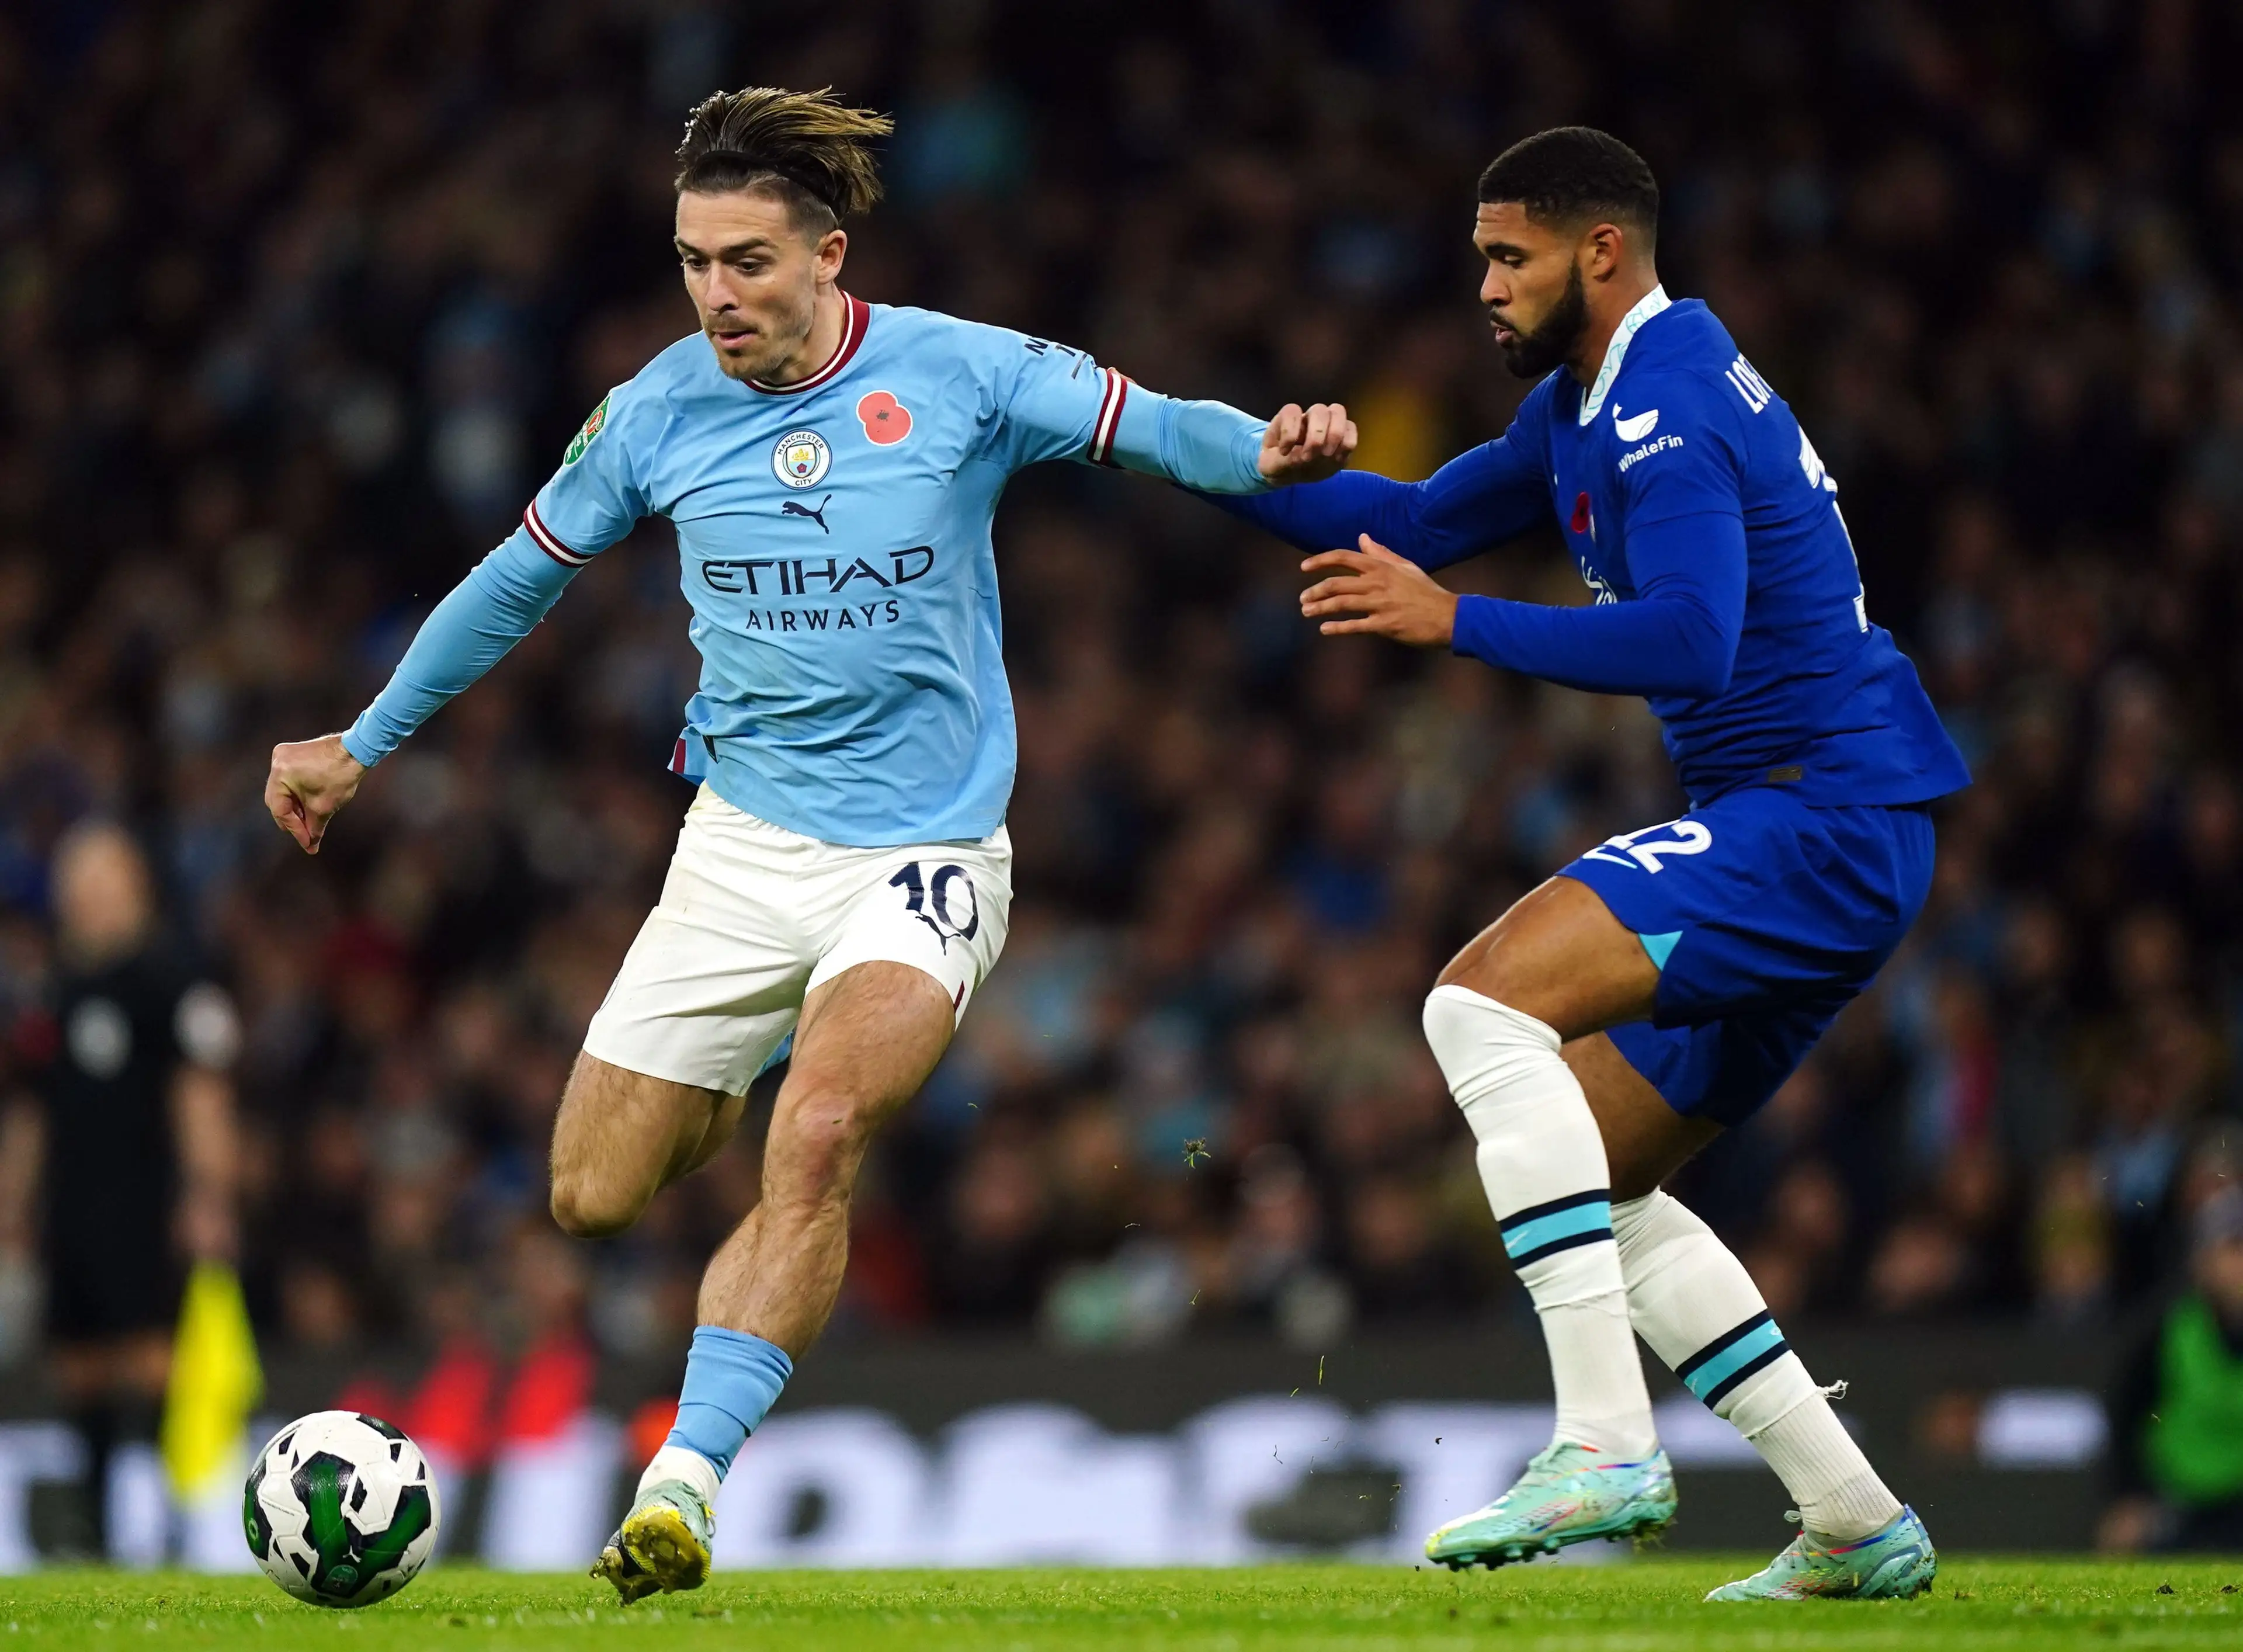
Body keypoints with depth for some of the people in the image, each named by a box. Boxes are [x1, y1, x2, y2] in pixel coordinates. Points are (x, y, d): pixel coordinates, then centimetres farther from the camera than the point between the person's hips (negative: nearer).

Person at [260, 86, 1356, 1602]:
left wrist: (1266, 449, -29)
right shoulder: (658, 413, 0)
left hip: (925, 852, -3)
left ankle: (686, 1483, -28)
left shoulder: (957, 374, -8)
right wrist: (365, 744, 22)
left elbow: (1155, 429, -5)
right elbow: (524, 576, 15)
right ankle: (713, 1114, 37)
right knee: (592, 1198, 1)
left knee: (818, 1136, -29)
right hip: (743, 842, 3)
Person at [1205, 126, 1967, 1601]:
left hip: (1819, 816, -11)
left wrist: (1459, 623, -30)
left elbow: (1689, 640, -28)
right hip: (1837, 840, 11)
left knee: (1483, 1001, -23)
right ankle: (1857, 1523, 12)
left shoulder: (1669, 409, -15)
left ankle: (1607, 1444, -26)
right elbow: (1417, 523, 27)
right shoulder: (1589, 403, 18)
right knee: (1596, 1185, 12)